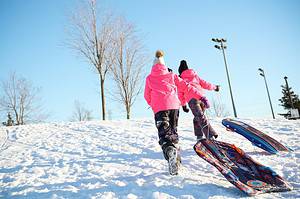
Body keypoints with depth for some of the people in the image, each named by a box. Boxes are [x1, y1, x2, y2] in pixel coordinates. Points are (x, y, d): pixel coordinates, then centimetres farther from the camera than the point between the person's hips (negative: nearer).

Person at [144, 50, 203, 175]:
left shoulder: (149, 78, 15)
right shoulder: (171, 75, 18)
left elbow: (147, 96, 22)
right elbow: (186, 87, 12)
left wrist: (152, 104, 42)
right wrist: (200, 97, 12)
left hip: (159, 107, -3)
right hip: (174, 105, 3)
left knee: (164, 133, -10)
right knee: (173, 130, 18)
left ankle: (170, 151, -39)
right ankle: (175, 157, 21)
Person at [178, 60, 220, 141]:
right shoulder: (195, 75, 26)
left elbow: (181, 93, 15)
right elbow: (204, 83, 23)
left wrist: (183, 104, 22)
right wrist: (214, 87, 37)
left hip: (192, 99, -4)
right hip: (201, 97, 5)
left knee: (201, 118, -14)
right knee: (197, 118, 20)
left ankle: (211, 136, -25)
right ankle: (199, 136, 18)